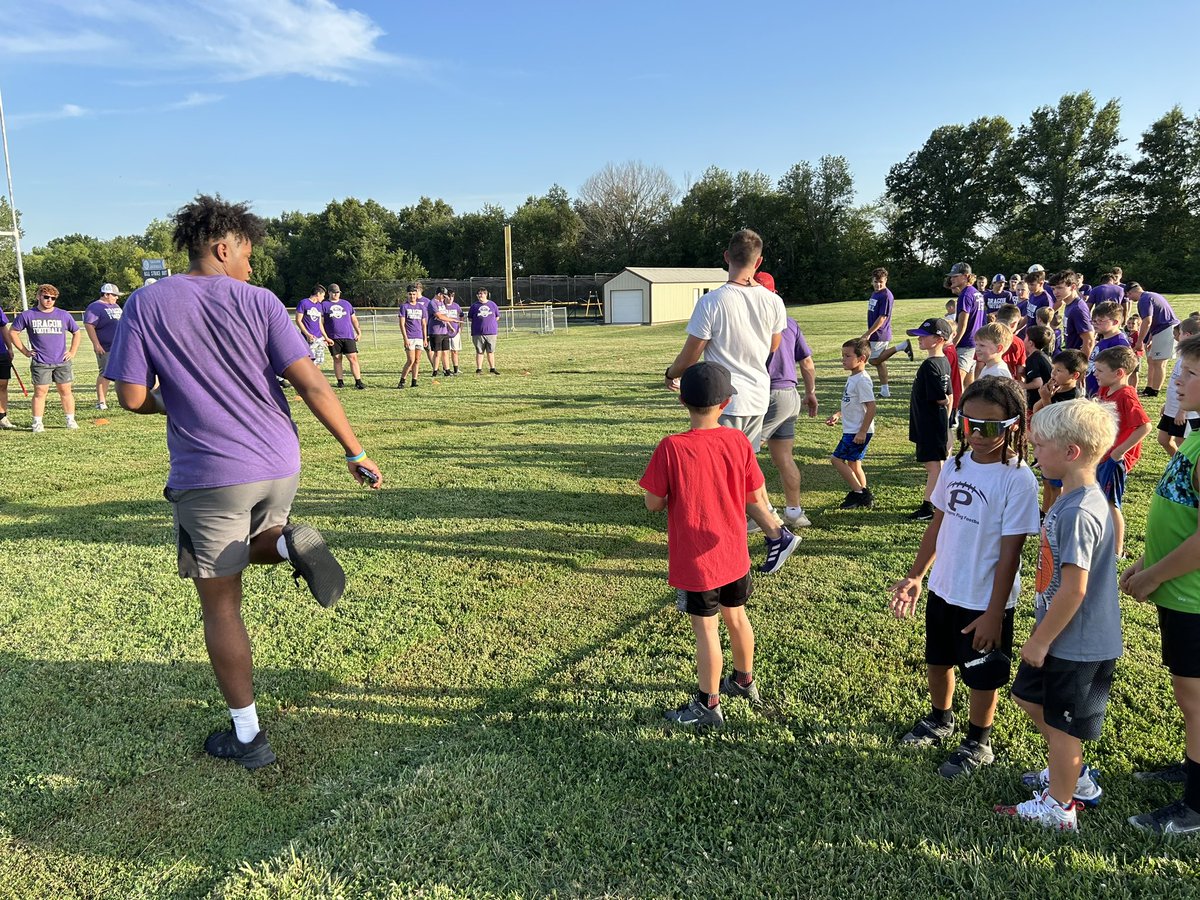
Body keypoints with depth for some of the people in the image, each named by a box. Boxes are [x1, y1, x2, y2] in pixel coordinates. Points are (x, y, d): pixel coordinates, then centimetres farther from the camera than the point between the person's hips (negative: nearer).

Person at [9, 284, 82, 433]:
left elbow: (77, 333, 17)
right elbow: (13, 332, 9)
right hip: (40, 363, -1)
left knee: (65, 391, 4)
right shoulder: (28, 315, 2)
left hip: (62, 362, 1)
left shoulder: (64, 315, 6)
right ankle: (37, 423, 4)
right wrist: (25, 351, 3)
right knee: (40, 392, -1)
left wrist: (72, 352, 8)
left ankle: (71, 420, 11)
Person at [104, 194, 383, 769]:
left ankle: (247, 738, 17)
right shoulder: (258, 302, -1)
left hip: (208, 476, -2)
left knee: (221, 606, 10)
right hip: (280, 467, 2)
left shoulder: (146, 305, -1)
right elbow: (312, 385, -8)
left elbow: (132, 397, -4)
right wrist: (355, 452, -3)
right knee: (252, 545, 33)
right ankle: (291, 544, -4)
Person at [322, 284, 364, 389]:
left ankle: (358, 382, -6)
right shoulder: (324, 305, 6)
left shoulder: (347, 304, 16)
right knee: (337, 359, 4)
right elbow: (321, 323, 3)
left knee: (353, 358, -6)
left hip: (348, 337, 2)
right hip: (333, 338, -2)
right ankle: (340, 382, 13)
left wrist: (359, 332, 13)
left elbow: (354, 319, 21)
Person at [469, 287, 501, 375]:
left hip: (491, 332, 1)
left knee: (491, 351, 7)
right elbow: (470, 318, 10)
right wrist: (478, 323, 2)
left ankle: (492, 369, 14)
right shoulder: (474, 305, 4)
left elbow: (497, 317, 15)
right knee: (479, 352, 2)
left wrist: (490, 322, 6)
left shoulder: (492, 304, 8)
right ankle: (479, 369, 7)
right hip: (478, 333, -1)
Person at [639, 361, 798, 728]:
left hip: (694, 560, -5)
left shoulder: (671, 448, -20)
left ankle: (708, 705, 23)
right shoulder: (738, 441, -9)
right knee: (736, 616, 23)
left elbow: (653, 504, -15)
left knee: (706, 629, 7)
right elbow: (753, 497, 0)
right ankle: (744, 681, 44)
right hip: (734, 554, 5)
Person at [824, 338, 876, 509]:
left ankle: (859, 494, -3)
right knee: (853, 463, 15)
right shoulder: (852, 378, 12)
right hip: (852, 430, 10)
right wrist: (837, 415, 14)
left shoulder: (862, 380, -19)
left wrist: (862, 431, -24)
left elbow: (871, 407, -23)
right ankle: (864, 497, 23)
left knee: (837, 459, -8)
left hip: (858, 431, -10)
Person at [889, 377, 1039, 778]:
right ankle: (940, 720, 49)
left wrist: (994, 613, -16)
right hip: (943, 590, 6)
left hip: (985, 601, -6)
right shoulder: (956, 464, -2)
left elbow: (1010, 552, -18)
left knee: (982, 677, 13)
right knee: (937, 661, 23)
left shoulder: (1018, 479, -20)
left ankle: (978, 743, 36)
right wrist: (915, 576, 8)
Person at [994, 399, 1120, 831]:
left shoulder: (1078, 512, -28)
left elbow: (1074, 589, -27)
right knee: (1030, 696, 24)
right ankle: (1074, 775, 41)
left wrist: (1041, 640, -17)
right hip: (1064, 634, 9)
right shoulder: (1074, 498, 3)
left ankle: (1058, 807, 29)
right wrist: (1042, 635, 19)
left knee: (1061, 723, 8)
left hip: (1076, 643, -9)